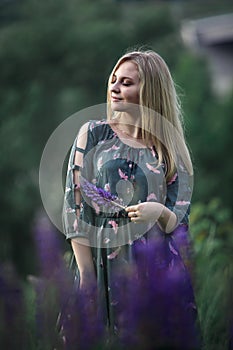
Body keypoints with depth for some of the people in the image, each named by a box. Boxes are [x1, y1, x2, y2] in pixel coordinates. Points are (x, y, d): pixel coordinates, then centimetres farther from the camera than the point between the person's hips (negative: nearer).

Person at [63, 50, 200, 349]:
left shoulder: (169, 149, 9)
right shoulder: (94, 134, 5)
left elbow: (178, 223, 6)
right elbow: (75, 204, -1)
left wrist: (160, 212, -18)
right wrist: (86, 275, -9)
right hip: (106, 265, -1)